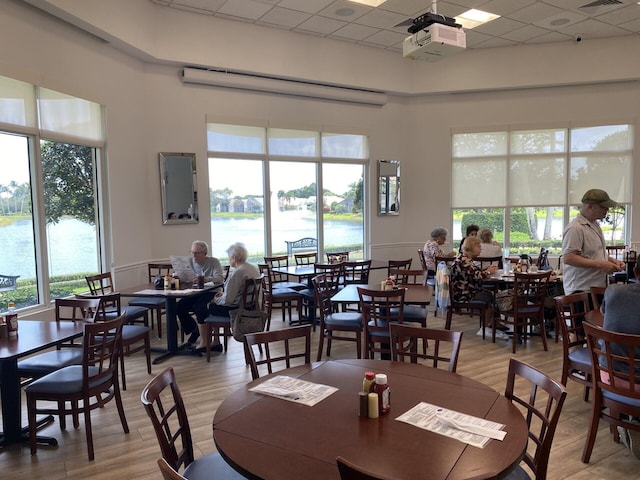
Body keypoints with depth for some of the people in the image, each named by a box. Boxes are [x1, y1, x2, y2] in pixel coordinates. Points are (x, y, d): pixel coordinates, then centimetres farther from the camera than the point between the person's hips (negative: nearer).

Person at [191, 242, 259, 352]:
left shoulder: (236, 273, -24)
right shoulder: (254, 268, 4)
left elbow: (227, 300, -24)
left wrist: (215, 300, -5)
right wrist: (224, 293, 11)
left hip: (235, 309, -9)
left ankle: (203, 343, 27)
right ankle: (216, 342, 26)